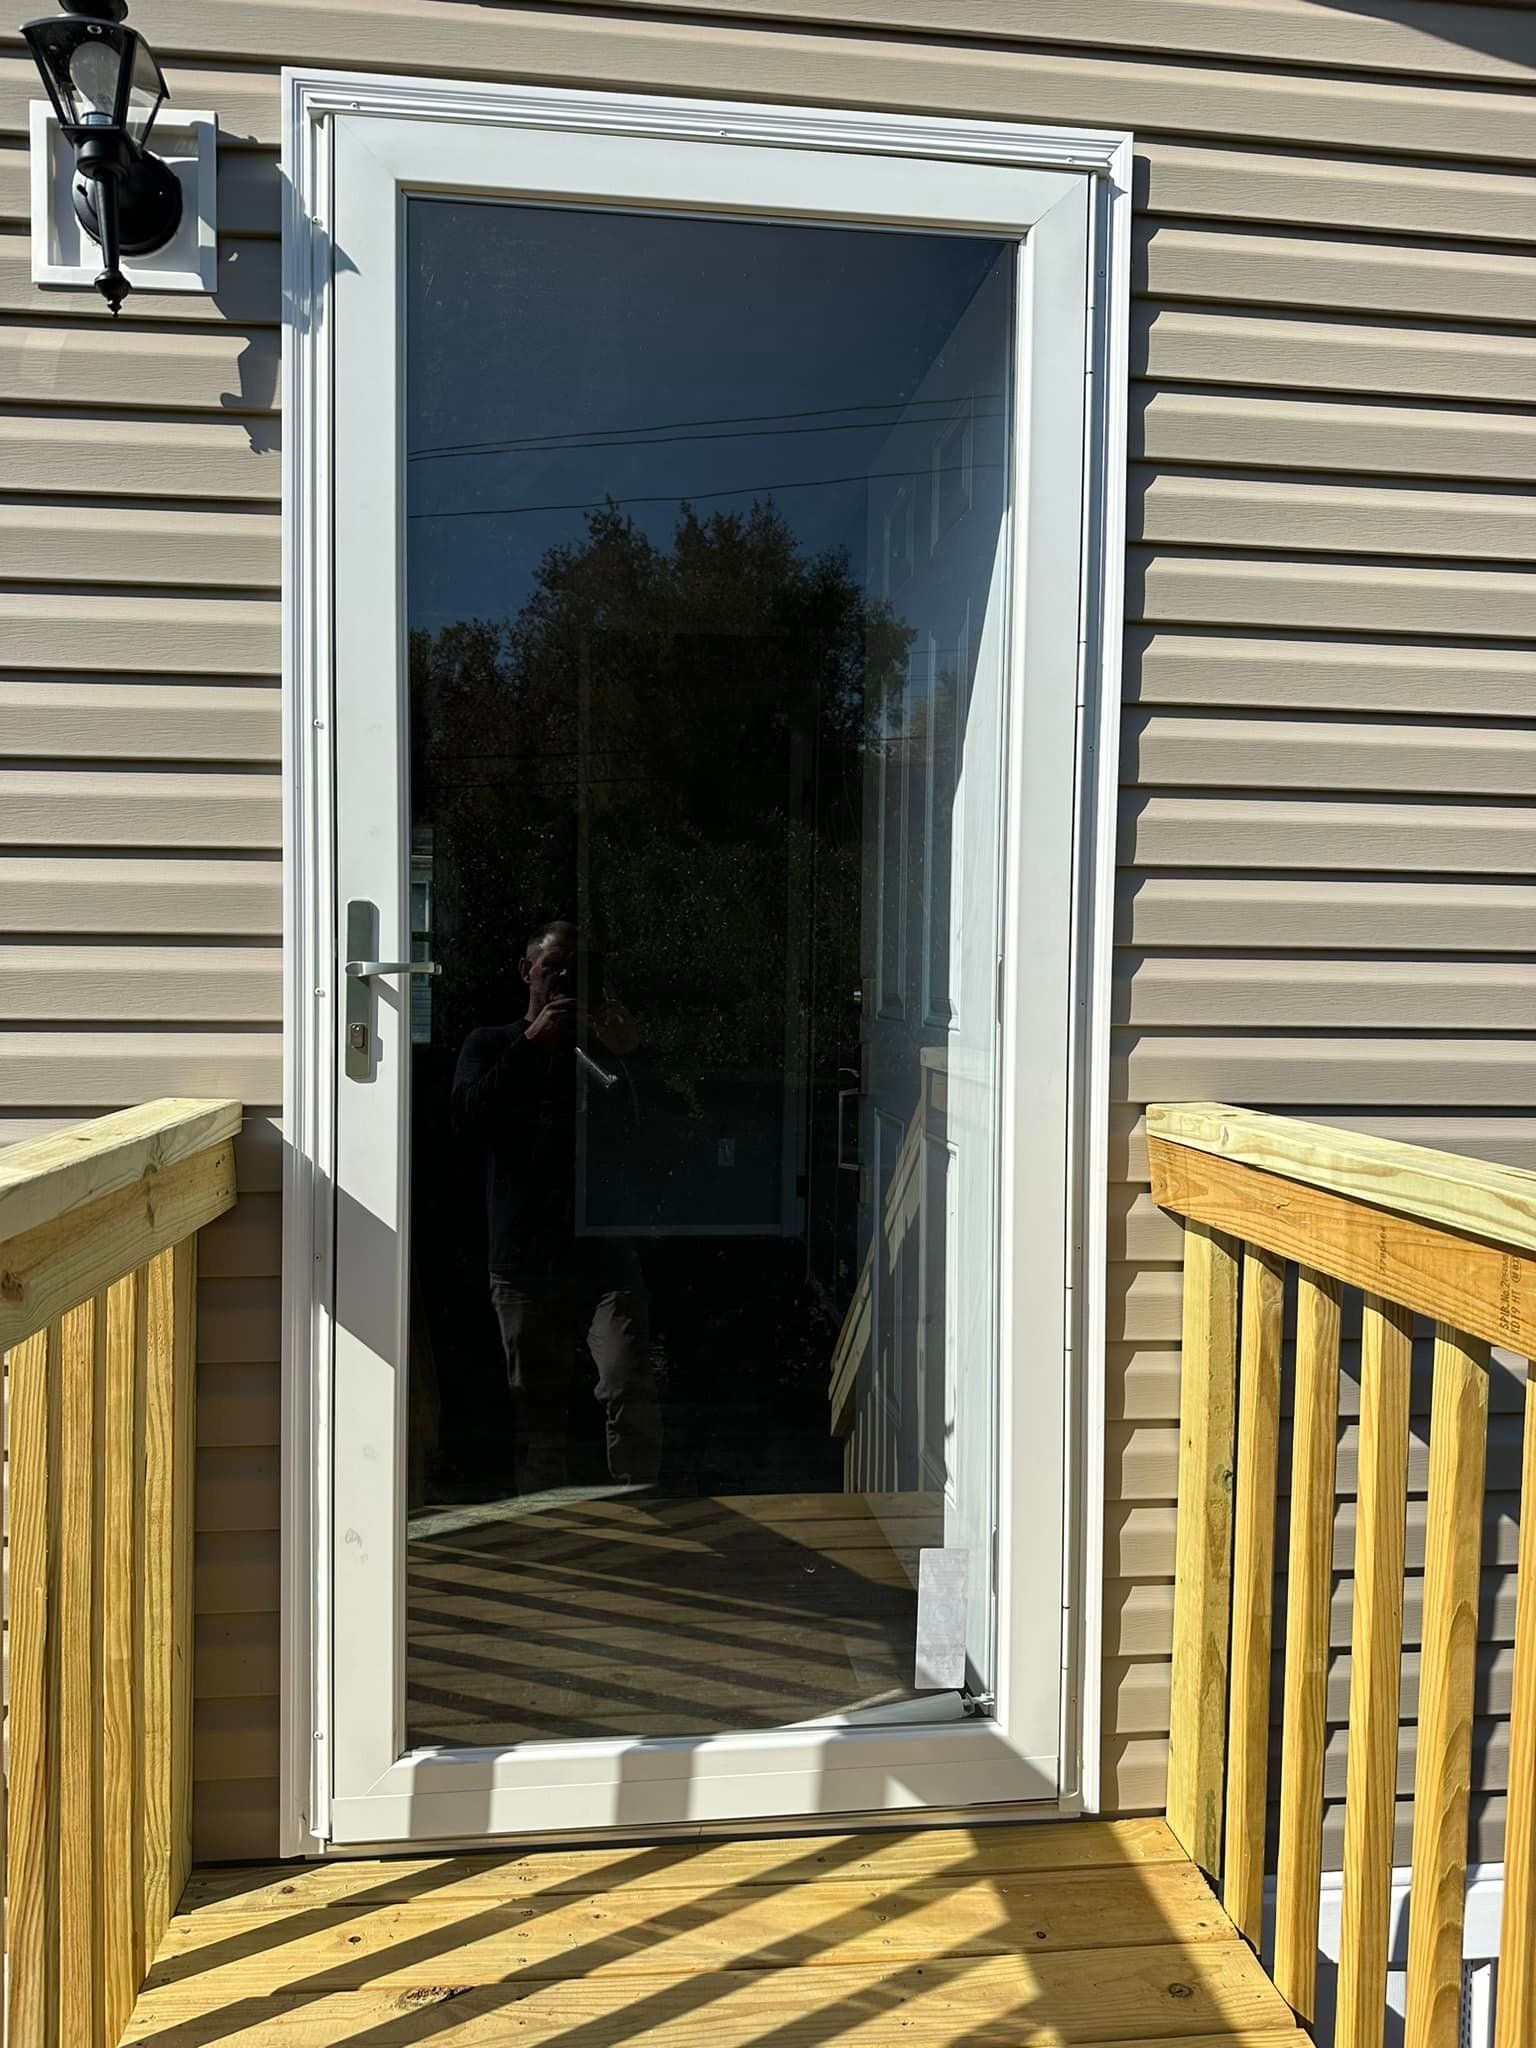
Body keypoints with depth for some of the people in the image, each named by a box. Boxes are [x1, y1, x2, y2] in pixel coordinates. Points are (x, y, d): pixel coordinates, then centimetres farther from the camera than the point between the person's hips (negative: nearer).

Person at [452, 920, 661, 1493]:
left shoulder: (603, 1048, 15)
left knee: (631, 1389, -16)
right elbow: (470, 1114, -5)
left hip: (603, 1249, 0)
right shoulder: (491, 1044, 15)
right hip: (523, 1255, 1)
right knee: (536, 1403, 8)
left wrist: (619, 1061, -11)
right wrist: (532, 1044, -11)